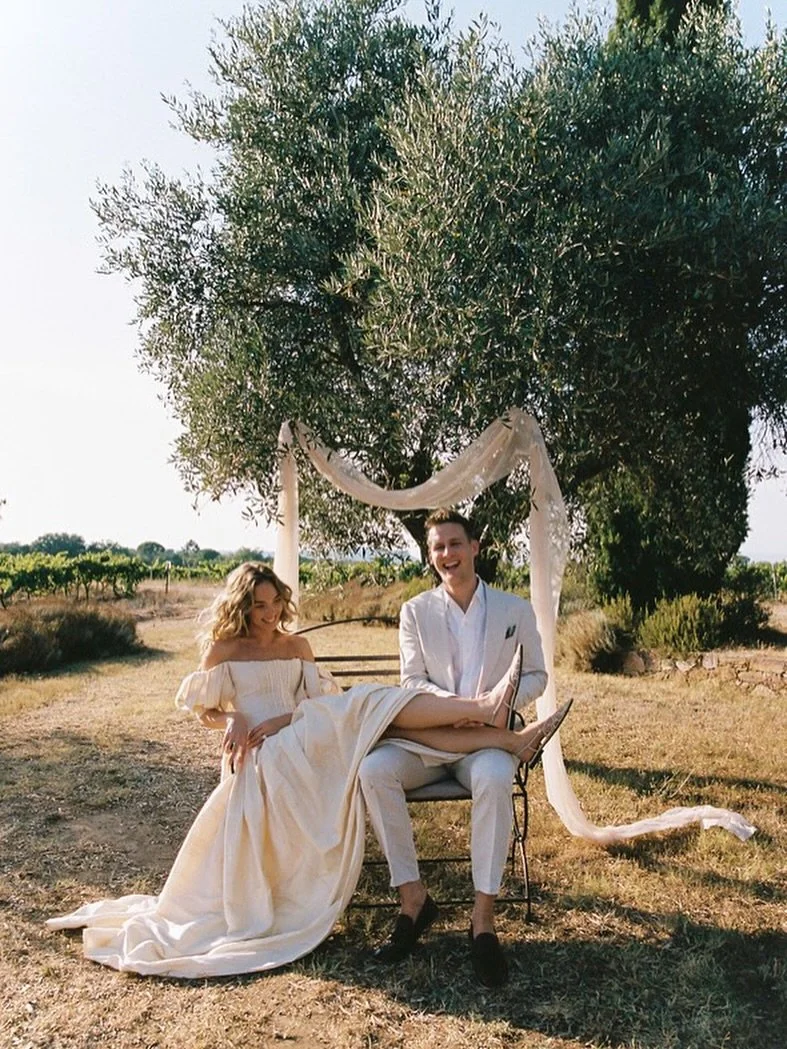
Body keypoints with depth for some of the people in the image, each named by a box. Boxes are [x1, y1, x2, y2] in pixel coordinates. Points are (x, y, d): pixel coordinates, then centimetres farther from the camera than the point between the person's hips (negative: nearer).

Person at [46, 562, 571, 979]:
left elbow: (322, 703, 9)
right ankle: (482, 710, -36)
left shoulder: (297, 646, 19)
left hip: (308, 749, 5)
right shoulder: (224, 650, 9)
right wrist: (234, 720, -10)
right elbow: (205, 710, 11)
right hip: (262, 758, -4)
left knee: (375, 715, -25)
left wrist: (282, 719, -9)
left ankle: (503, 737, -35)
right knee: (370, 704, -25)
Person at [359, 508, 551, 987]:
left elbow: (537, 675, 10)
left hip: (490, 737, -1)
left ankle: (484, 919, -25)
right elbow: (412, 681, 3)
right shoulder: (416, 611, 8)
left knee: (494, 777, -37)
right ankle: (414, 899, -16)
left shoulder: (515, 609, 8)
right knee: (374, 768, -29)